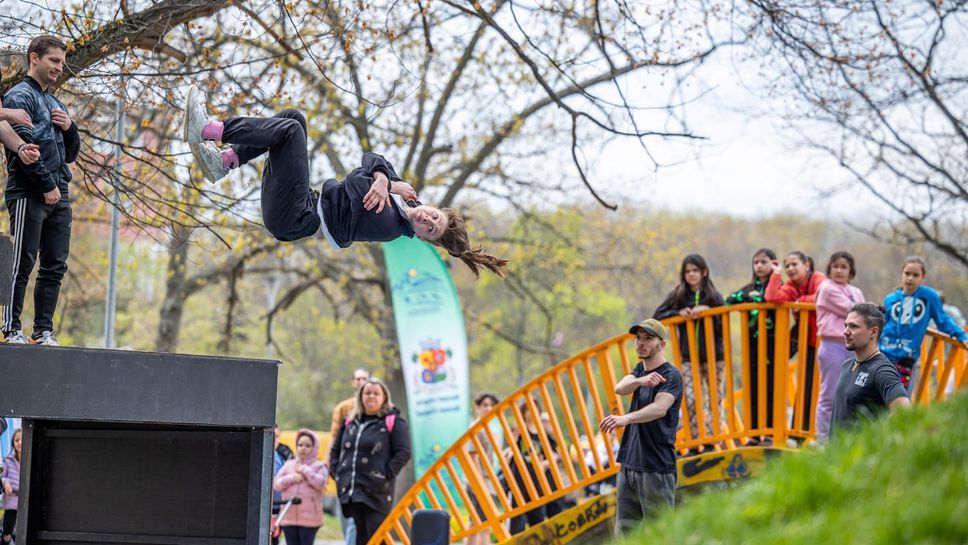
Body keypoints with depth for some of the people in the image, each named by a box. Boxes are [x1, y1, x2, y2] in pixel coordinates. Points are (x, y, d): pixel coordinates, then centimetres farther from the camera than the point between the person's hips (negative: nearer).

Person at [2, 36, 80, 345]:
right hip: (29, 194, -8)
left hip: (58, 196, 8)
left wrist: (69, 128, 4)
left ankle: (44, 331, 7)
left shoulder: (55, 104, 23)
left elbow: (70, 155, 24)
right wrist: (47, 185, -14)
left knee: (55, 267, 4)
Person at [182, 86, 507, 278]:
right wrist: (382, 178, -18)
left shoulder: (387, 226, -19)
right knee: (293, 118, 3)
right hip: (307, 204, 9)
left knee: (291, 130, -20)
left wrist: (382, 187, -5)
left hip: (290, 220, -9)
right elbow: (372, 159, 1)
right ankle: (224, 162, -2)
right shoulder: (403, 194, 6)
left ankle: (208, 130, -16)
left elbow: (356, 187, -22)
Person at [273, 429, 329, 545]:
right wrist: (291, 478, -9)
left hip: (309, 518, -4)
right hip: (289, 517, 4)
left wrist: (305, 470, -10)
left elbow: (321, 483, -15)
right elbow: (276, 484, 6)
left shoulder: (319, 466, 4)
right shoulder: (288, 465, 14)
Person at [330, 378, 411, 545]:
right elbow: (335, 450, 26)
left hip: (377, 492, -6)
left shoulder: (393, 422, -1)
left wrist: (386, 475, -14)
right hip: (351, 490, 6)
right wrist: (336, 472, 12)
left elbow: (403, 453, -8)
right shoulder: (350, 422, 17)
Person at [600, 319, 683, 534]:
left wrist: (625, 418, -44)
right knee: (625, 532, 8)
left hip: (656, 468, -8)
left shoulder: (671, 376, -9)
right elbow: (619, 388, -4)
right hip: (628, 465, 8)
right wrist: (640, 381, -27)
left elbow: (660, 408, -27)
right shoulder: (640, 370, 15)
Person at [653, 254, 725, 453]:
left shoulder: (714, 296, 3)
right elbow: (657, 316, 2)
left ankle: (711, 442, 9)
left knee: (715, 401, 2)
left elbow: (723, 327, -3)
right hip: (689, 359, 0)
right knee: (690, 401, -10)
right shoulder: (677, 296, 6)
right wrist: (678, 313, -12)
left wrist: (708, 311, -16)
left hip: (714, 356, 0)